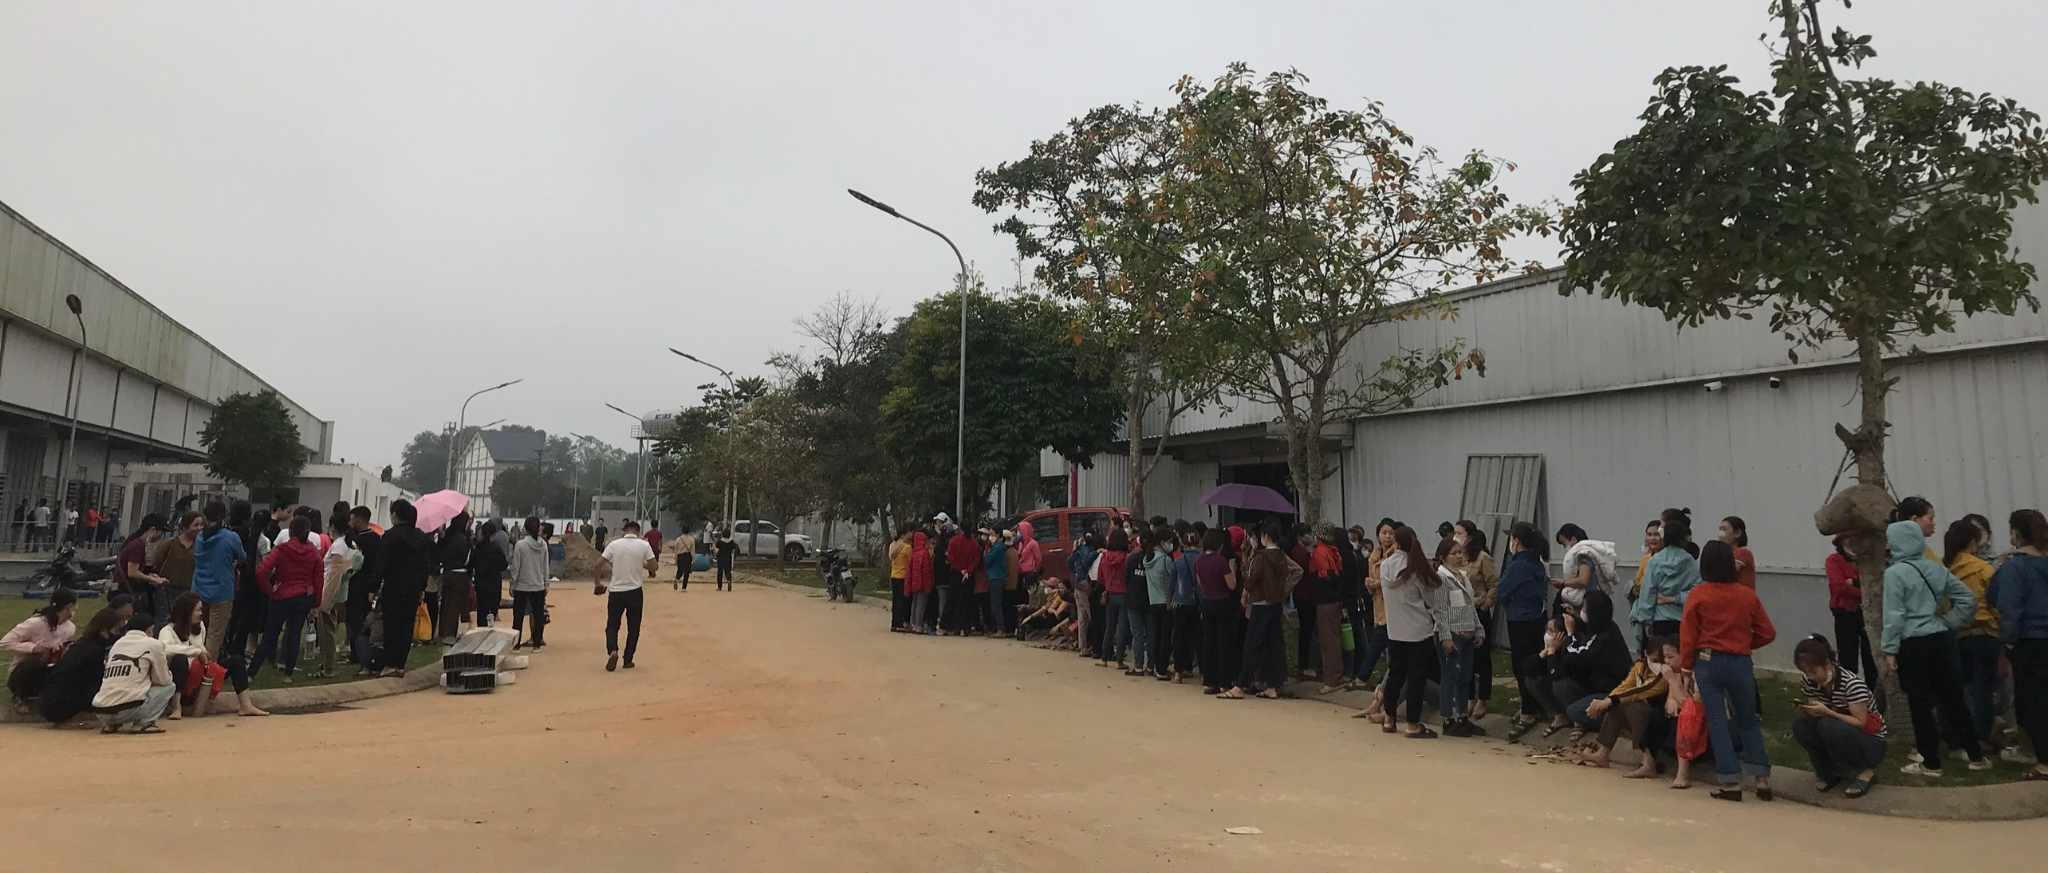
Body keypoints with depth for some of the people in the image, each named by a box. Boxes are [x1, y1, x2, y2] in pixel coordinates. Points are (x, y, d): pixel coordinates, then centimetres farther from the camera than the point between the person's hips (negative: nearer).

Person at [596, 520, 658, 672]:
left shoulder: (614, 544, -3)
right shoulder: (644, 545, -4)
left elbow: (599, 564, -4)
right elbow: (653, 566, -6)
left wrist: (598, 582, 10)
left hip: (615, 591, 0)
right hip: (635, 591, 0)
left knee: (612, 625, 10)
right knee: (633, 627, 12)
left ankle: (612, 651, -13)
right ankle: (628, 660, 13)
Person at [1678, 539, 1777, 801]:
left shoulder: (1697, 595, -7)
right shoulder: (1748, 595, -1)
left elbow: (1687, 635, -5)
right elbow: (1767, 633, 3)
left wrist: (1687, 666, 5)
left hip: (1708, 662, -2)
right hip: (1741, 663, 2)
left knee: (1718, 723, 4)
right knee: (1748, 721, 18)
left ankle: (1731, 783, 2)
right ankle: (1762, 777, 14)